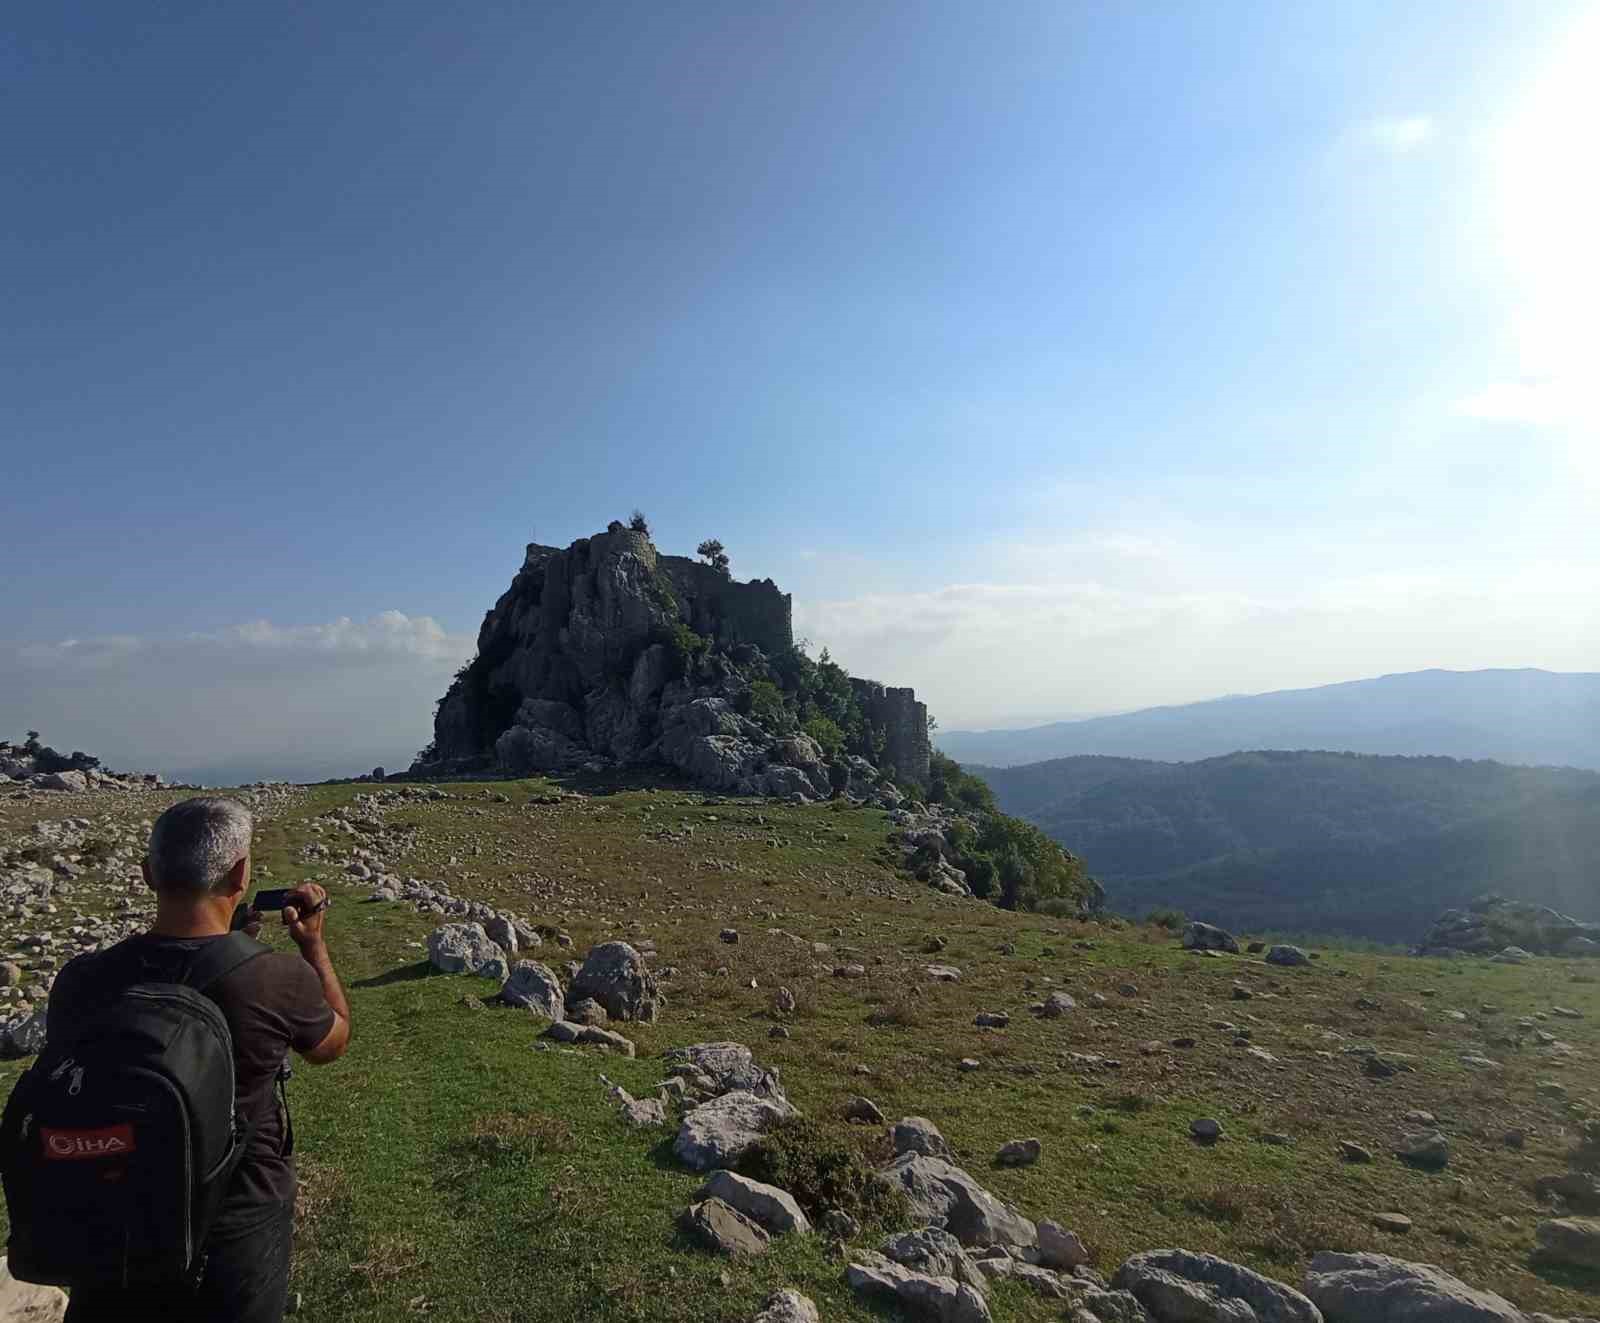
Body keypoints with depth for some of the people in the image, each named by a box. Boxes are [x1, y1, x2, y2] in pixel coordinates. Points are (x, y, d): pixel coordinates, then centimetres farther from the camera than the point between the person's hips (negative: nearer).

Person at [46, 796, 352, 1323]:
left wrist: (225, 941, 6)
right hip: (240, 1225, -1)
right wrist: (313, 943, 5)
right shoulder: (279, 979, -26)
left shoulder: (80, 981, -18)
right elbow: (334, 1042, -3)